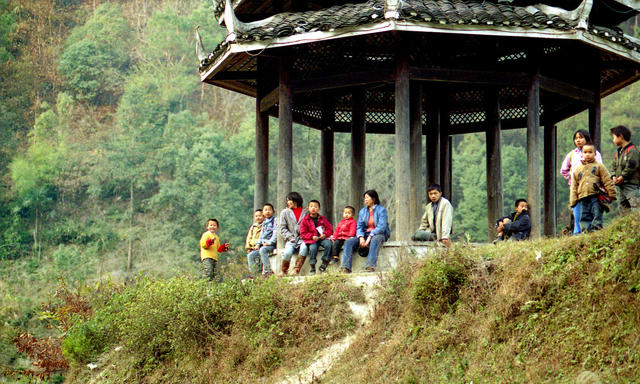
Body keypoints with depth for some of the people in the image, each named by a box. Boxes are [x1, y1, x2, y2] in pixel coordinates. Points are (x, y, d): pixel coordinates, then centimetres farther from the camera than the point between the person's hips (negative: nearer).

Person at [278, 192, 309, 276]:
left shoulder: (306, 212, 12)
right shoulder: (285, 212, 16)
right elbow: (282, 228, 8)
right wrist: (291, 237, -7)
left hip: (303, 239, -1)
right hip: (291, 240, 1)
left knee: (304, 247, -35)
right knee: (288, 252, -30)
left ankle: (296, 270, -30)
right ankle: (284, 271, -8)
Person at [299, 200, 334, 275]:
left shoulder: (322, 219, 13)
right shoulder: (305, 220, 7)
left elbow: (330, 228, 11)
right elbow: (303, 234, 2)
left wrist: (325, 234, -10)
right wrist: (312, 236, -13)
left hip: (322, 238, 2)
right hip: (312, 240, -2)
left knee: (328, 244, -30)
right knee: (312, 248, -34)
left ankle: (324, 264, -19)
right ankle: (312, 267, -19)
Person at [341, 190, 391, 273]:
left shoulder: (381, 210, 0)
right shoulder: (362, 211, 18)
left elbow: (381, 227, -13)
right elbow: (359, 227, 10)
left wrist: (370, 237, -23)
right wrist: (361, 237, -13)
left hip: (379, 234, -6)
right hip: (365, 234, 6)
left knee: (375, 240, -42)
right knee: (349, 242, -19)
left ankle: (370, 266, -57)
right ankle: (346, 267, -32)